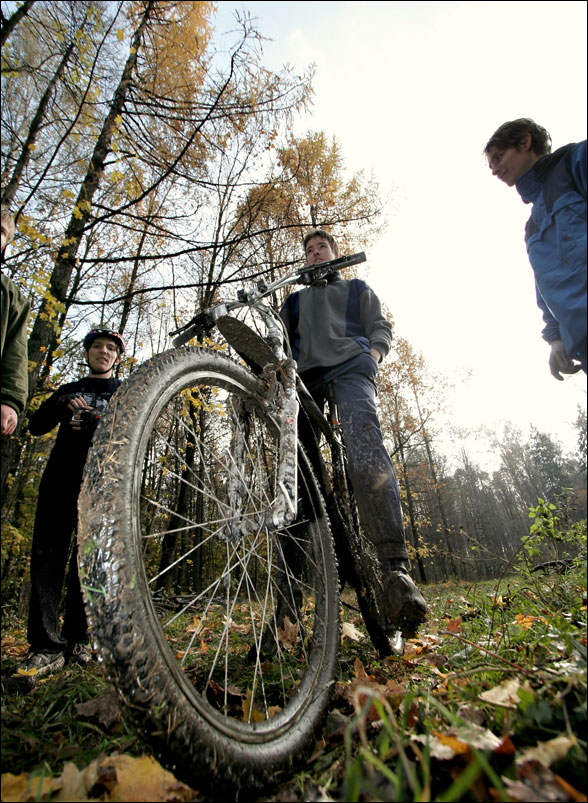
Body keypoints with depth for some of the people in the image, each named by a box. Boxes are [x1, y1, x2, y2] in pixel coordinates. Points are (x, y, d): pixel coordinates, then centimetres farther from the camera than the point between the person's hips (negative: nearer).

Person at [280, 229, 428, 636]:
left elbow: (381, 328, 20)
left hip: (349, 366, -2)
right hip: (304, 374, 3)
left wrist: (373, 352, -3)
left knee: (365, 444, -32)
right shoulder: (294, 300, 37)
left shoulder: (357, 289, 32)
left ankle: (396, 569, -37)